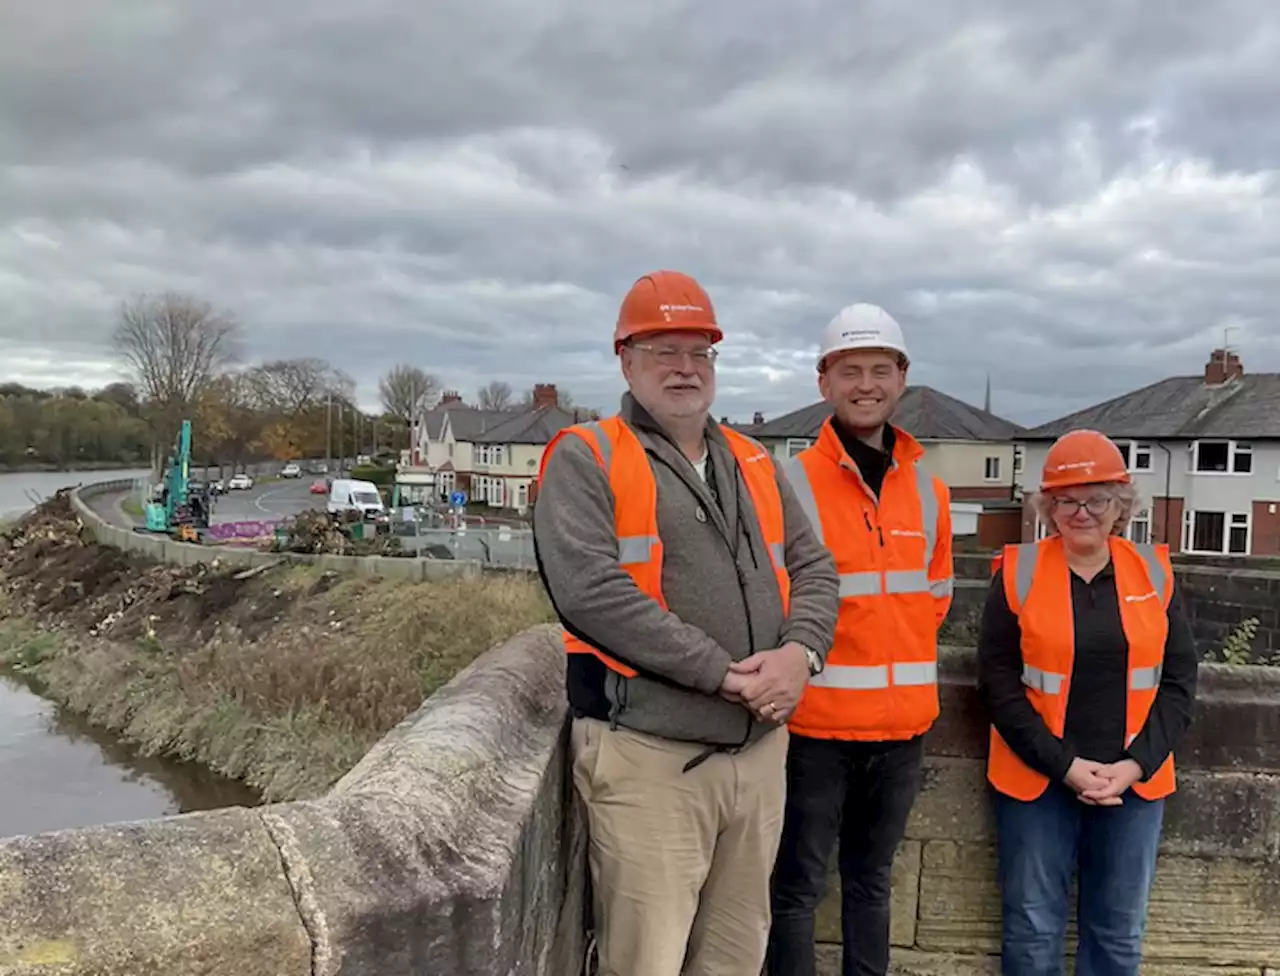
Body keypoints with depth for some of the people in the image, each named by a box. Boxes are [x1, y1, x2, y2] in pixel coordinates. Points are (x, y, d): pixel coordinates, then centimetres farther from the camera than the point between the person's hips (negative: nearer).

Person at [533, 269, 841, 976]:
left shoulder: (753, 464, 15)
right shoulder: (585, 459, -6)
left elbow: (814, 568, 13)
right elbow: (590, 589, -19)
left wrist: (799, 653, -9)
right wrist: (722, 673, -18)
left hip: (759, 748, 6)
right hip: (647, 755, -6)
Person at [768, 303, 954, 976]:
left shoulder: (929, 492, 7)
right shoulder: (792, 484, -10)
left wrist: (903, 663, 10)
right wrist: (801, 665, -9)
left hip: (903, 722, 5)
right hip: (816, 722, -5)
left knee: (871, 882, 20)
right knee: (799, 887, 6)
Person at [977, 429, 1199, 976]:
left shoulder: (1154, 572, 3)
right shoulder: (1019, 573, -5)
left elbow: (1179, 679, 3)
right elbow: (999, 683, -7)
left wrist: (1137, 763, -8)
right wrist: (1063, 764, -13)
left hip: (1135, 780, 3)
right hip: (1038, 778, -2)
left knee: (1120, 932, 14)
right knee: (1033, 928, 7)